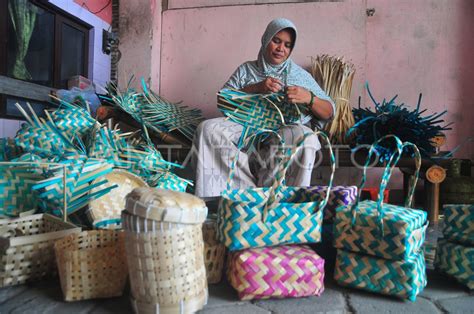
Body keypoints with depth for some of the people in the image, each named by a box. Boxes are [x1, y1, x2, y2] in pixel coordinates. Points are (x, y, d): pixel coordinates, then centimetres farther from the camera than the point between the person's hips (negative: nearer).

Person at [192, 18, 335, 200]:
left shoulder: (301, 75, 19)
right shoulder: (246, 70, 21)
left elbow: (329, 112, 13)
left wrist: (309, 98, -9)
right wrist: (256, 88, -7)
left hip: (286, 132, 0)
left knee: (305, 137, -35)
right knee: (208, 128, -26)